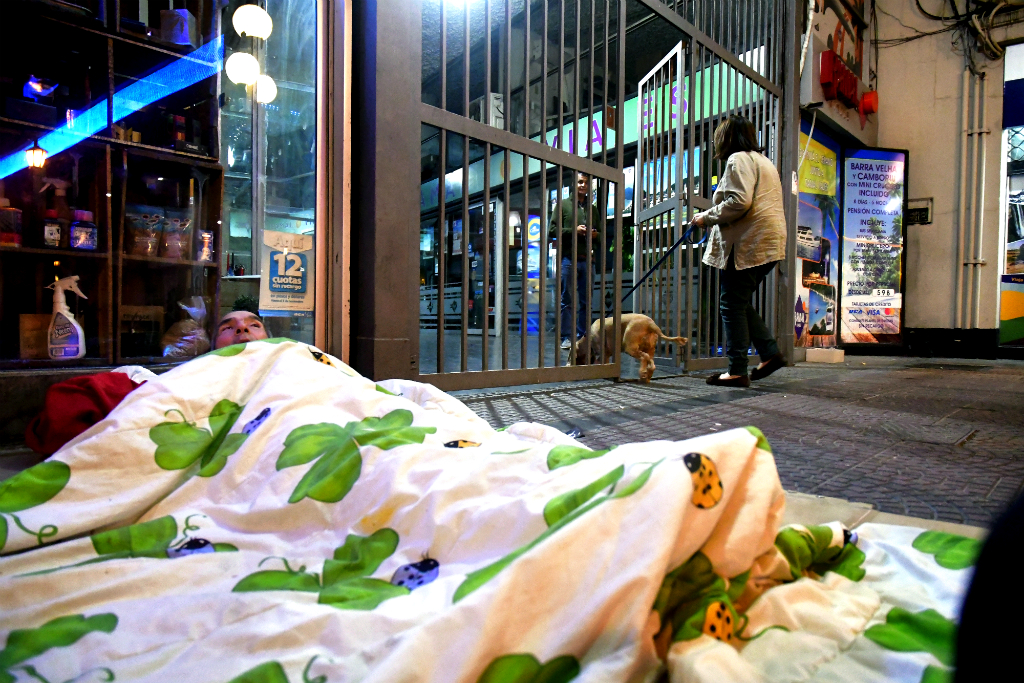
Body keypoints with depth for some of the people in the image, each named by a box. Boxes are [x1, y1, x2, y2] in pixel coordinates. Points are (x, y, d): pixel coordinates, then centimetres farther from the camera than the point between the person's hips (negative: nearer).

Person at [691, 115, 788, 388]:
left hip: (748, 243, -10)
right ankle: (770, 352, 10)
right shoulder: (764, 161, 27)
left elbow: (738, 202, -18)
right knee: (740, 303, 15)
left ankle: (737, 371, -5)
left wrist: (707, 217, -6)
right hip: (767, 242, 10)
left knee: (732, 305, -6)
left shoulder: (738, 160, -4)